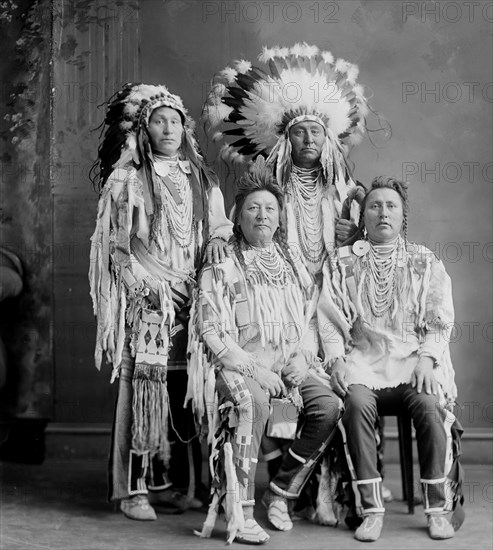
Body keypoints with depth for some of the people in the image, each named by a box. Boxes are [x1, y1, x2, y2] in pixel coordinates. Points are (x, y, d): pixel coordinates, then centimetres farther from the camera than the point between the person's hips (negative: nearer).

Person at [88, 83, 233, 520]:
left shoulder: (202, 180, 18)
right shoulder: (127, 179, 5)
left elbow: (220, 229, 22)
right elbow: (121, 243, 0)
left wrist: (217, 240, -1)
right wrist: (163, 281, -10)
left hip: (193, 297, 4)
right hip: (146, 298, -4)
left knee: (186, 388, -2)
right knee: (146, 382, -9)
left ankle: (171, 482, 5)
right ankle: (134, 489, -4)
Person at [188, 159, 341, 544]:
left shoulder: (295, 269, 20)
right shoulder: (221, 269, 4)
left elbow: (311, 322, 18)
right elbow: (212, 331, -5)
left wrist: (303, 357, -3)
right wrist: (254, 369, -16)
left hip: (291, 364, 4)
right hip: (236, 364, -4)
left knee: (329, 405, -24)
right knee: (253, 403, -37)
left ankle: (282, 492, -8)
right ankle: (240, 513, -32)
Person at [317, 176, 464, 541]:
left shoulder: (426, 263, 15)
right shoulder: (341, 263, 15)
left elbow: (441, 322, 8)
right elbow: (329, 319, 8)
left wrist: (427, 357, -10)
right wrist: (336, 359, -9)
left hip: (414, 361, 0)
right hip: (363, 363, 0)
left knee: (428, 404, -31)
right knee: (357, 402, -33)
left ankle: (439, 508, -19)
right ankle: (371, 509, -26)